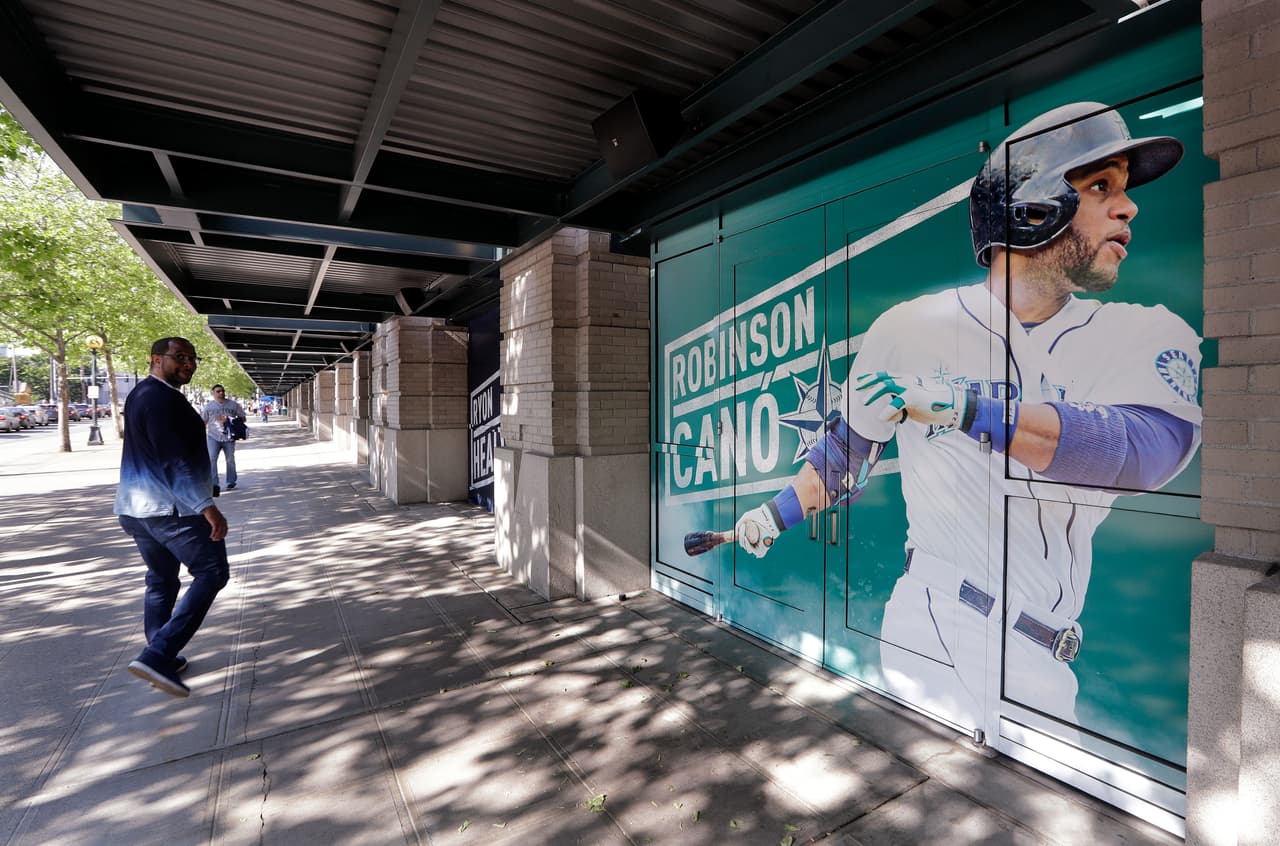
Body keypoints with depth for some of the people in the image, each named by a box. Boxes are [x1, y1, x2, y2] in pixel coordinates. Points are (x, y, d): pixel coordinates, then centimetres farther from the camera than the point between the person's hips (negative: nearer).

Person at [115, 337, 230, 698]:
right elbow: (174, 459, -25)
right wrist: (206, 506, -29)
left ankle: (163, 658, 25)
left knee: (161, 580, 17)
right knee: (211, 572, -5)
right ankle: (157, 656, -10)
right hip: (171, 507, -10)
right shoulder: (162, 397, -16)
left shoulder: (143, 393, 17)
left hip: (136, 506, 10)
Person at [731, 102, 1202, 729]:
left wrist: (960, 403, -29)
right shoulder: (911, 327, -1)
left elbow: (1143, 451, -19)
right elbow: (850, 444, 10)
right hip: (936, 625, -2)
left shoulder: (1148, 337, 2)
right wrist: (775, 515, 14)